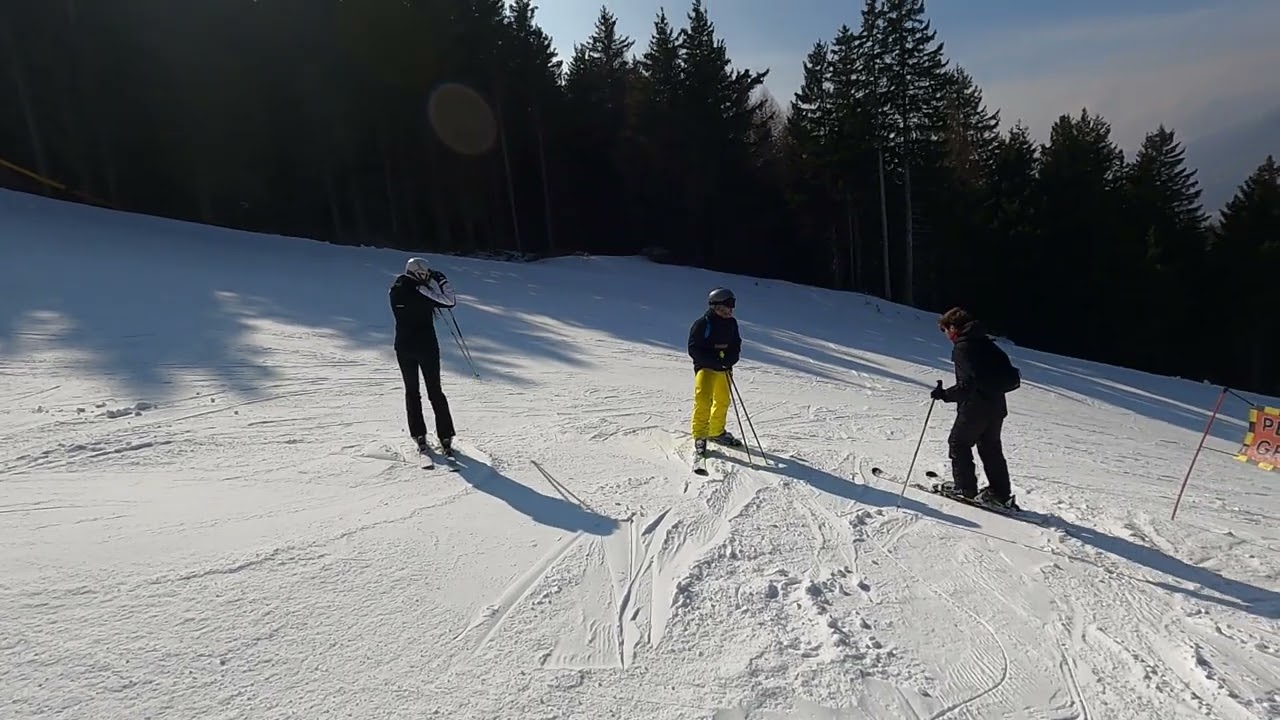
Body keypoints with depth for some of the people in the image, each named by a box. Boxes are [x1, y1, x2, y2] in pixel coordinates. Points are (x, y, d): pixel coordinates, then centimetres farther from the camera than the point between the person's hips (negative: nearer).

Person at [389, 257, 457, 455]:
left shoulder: (395, 291, -2)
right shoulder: (422, 292, -17)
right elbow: (450, 302, -12)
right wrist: (441, 280, -3)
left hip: (403, 347, 4)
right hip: (426, 346, -4)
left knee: (411, 391, 14)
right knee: (435, 392, 6)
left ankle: (419, 435, 14)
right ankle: (445, 437, 6)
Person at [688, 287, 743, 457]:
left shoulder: (731, 323, 4)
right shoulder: (702, 324, -13)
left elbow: (736, 345, 10)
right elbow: (694, 349, -14)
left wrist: (729, 360, -10)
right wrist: (715, 361, -22)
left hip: (724, 369, 6)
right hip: (705, 368, -6)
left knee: (723, 402, 15)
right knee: (703, 401, -16)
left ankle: (716, 432, 32)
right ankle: (699, 435, -5)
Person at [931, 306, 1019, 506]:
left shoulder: (962, 347, -15)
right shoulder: (985, 342, 11)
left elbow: (969, 382, -24)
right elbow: (1011, 375, 15)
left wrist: (945, 394, -18)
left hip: (976, 406, -9)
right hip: (996, 405, 9)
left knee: (958, 443, 6)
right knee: (990, 448, 16)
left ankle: (964, 488, 8)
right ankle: (1000, 493, 20)